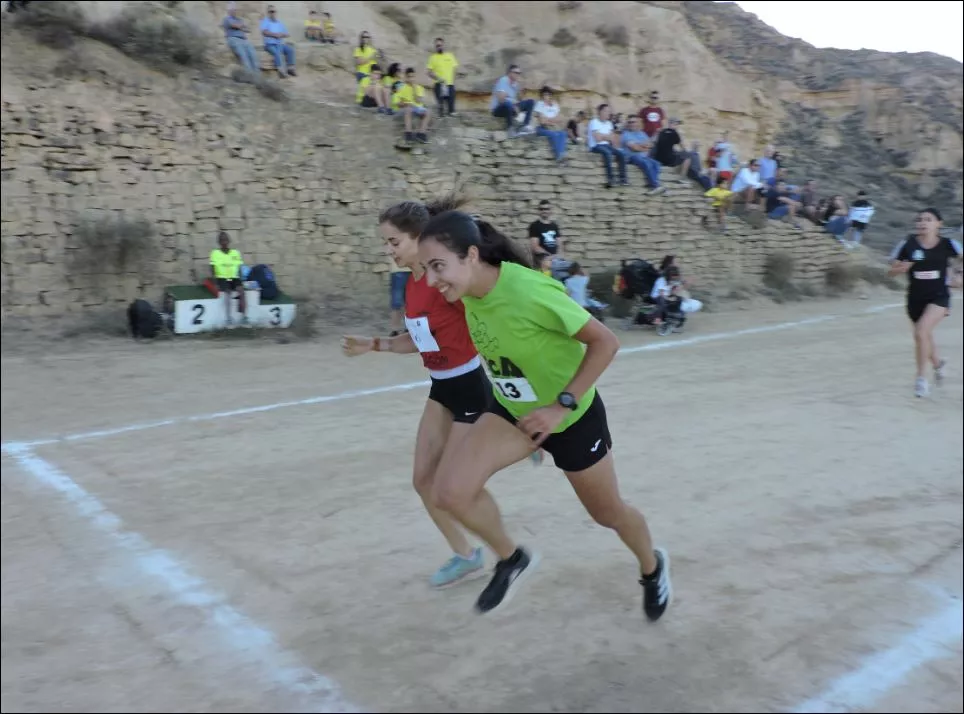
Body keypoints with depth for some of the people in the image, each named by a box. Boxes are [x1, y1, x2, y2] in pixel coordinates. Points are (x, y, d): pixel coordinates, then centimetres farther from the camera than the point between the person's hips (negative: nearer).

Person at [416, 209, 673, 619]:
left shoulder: (528, 292, -34)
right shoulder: (468, 294, -13)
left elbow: (605, 342, -27)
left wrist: (561, 406, -29)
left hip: (572, 415, -5)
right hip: (513, 410, 5)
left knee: (608, 513, 16)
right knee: (450, 490, -15)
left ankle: (652, 567, 50)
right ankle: (512, 559, 13)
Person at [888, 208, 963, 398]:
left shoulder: (948, 244, -10)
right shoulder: (907, 244, -10)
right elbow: (892, 270, -3)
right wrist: (902, 268, -23)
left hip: (939, 297, -3)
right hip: (915, 298, 3)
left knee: (921, 332, -25)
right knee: (925, 338, 20)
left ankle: (921, 378, -10)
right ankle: (938, 364, 53)